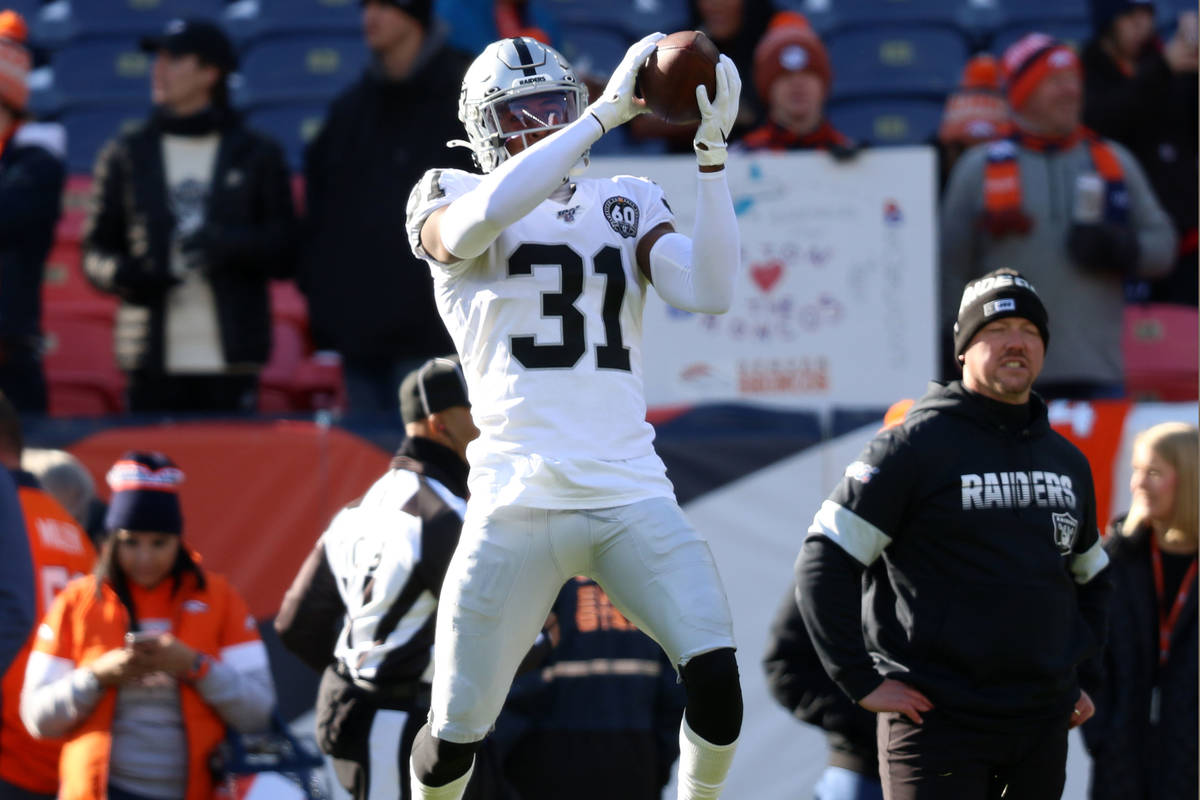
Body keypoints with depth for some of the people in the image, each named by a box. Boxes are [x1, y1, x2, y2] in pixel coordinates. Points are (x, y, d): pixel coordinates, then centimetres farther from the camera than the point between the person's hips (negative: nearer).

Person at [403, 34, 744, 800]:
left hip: (632, 498, 2)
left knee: (715, 677, -18)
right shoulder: (449, 201, 7)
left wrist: (713, 155, -5)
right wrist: (604, 115, -19)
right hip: (518, 501, -2)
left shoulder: (628, 206, 16)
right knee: (457, 731, -1)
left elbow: (710, 292, 0)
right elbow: (484, 214, -19)